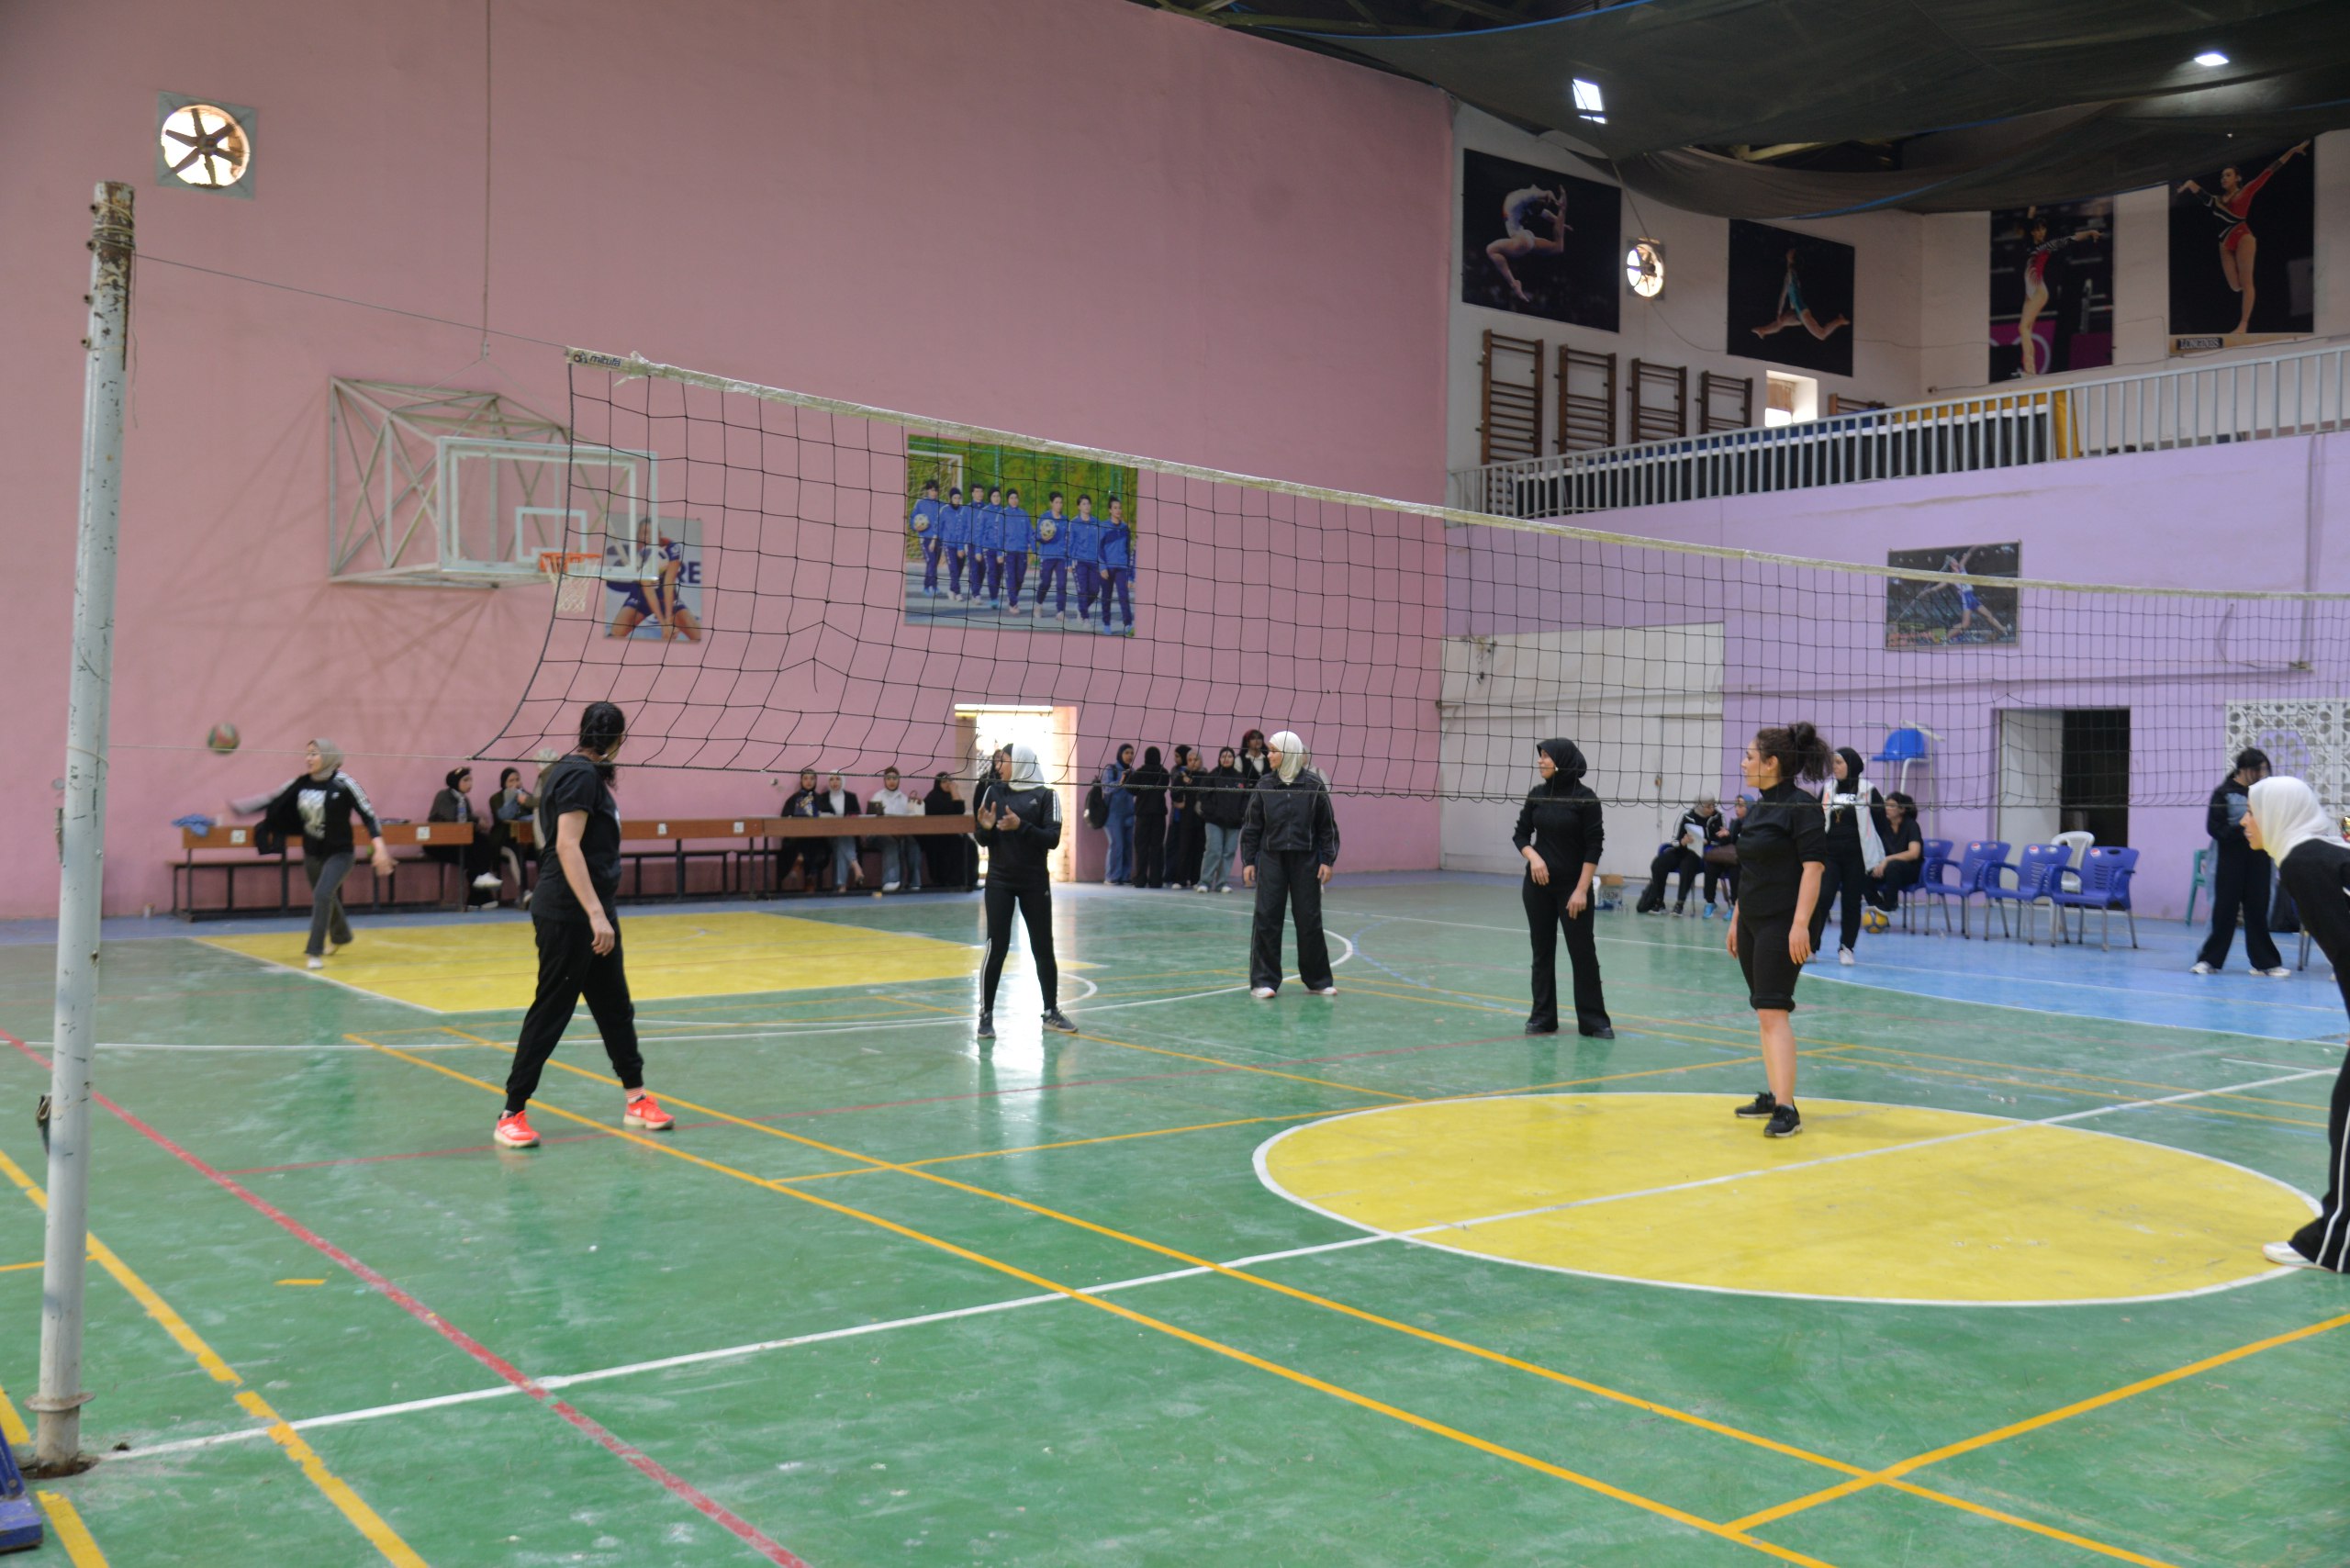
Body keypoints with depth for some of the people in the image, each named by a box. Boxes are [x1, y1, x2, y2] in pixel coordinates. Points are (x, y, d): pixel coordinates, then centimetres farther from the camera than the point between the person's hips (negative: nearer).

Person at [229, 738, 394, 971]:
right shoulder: (301, 783, -2)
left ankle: (315, 952, -14)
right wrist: (242, 808, -7)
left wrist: (379, 848, -24)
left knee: (322, 896, -22)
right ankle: (341, 937, 48)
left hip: (339, 853, -6)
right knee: (327, 899, 21)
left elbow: (367, 813, -17)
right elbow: (274, 801, 5)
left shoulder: (343, 783, -16)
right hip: (312, 853, 6)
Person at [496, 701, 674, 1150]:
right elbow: (566, 847, -24)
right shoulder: (581, 775, -15)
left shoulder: (583, 773, 14)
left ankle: (635, 1100, 23)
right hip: (569, 915, -10)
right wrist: (595, 913, -29)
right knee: (551, 1011, -4)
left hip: (591, 914, 10)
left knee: (615, 1006, 15)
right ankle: (512, 1114, 4)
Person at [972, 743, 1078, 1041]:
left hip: (1035, 882, -1)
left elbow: (1052, 839, -12)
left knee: (1043, 948, 6)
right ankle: (986, 1014, 4)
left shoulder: (1046, 795, -5)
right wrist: (986, 827, -16)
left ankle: (1052, 1012, 19)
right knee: (996, 948, -4)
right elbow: (984, 841, 7)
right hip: (999, 881, 1)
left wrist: (1021, 826, -25)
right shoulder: (993, 791, 3)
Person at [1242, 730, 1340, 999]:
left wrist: (1328, 860, -2)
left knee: (1309, 919, 5)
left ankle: (1318, 979, 18)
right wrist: (1248, 861, 3)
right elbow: (1251, 826, 7)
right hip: (1271, 858, 1)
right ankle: (1263, 981, 5)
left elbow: (1327, 826, 2)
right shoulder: (1264, 786, 3)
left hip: (1306, 860, -1)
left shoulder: (1314, 785, -2)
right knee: (1267, 918, -2)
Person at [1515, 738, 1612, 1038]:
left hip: (1572, 886, -4)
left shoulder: (1585, 797, -10)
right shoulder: (1537, 794, 3)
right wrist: (1533, 857, -11)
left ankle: (1593, 1021, 6)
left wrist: (1581, 890, -14)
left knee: (1583, 952, -2)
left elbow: (1594, 847, -10)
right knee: (1542, 951, 9)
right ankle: (1543, 1017, 16)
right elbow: (1520, 834, 9)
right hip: (1538, 884, 4)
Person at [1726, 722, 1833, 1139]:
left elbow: (1813, 866, -17)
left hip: (1783, 926, -9)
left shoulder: (1802, 805, -12)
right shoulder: (1758, 807, 14)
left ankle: (1787, 1109, -12)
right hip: (1753, 924, 9)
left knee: (1772, 1012, -13)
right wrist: (1736, 920, 22)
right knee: (1765, 1013, 13)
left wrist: (1801, 924, -23)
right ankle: (1774, 1095, 22)